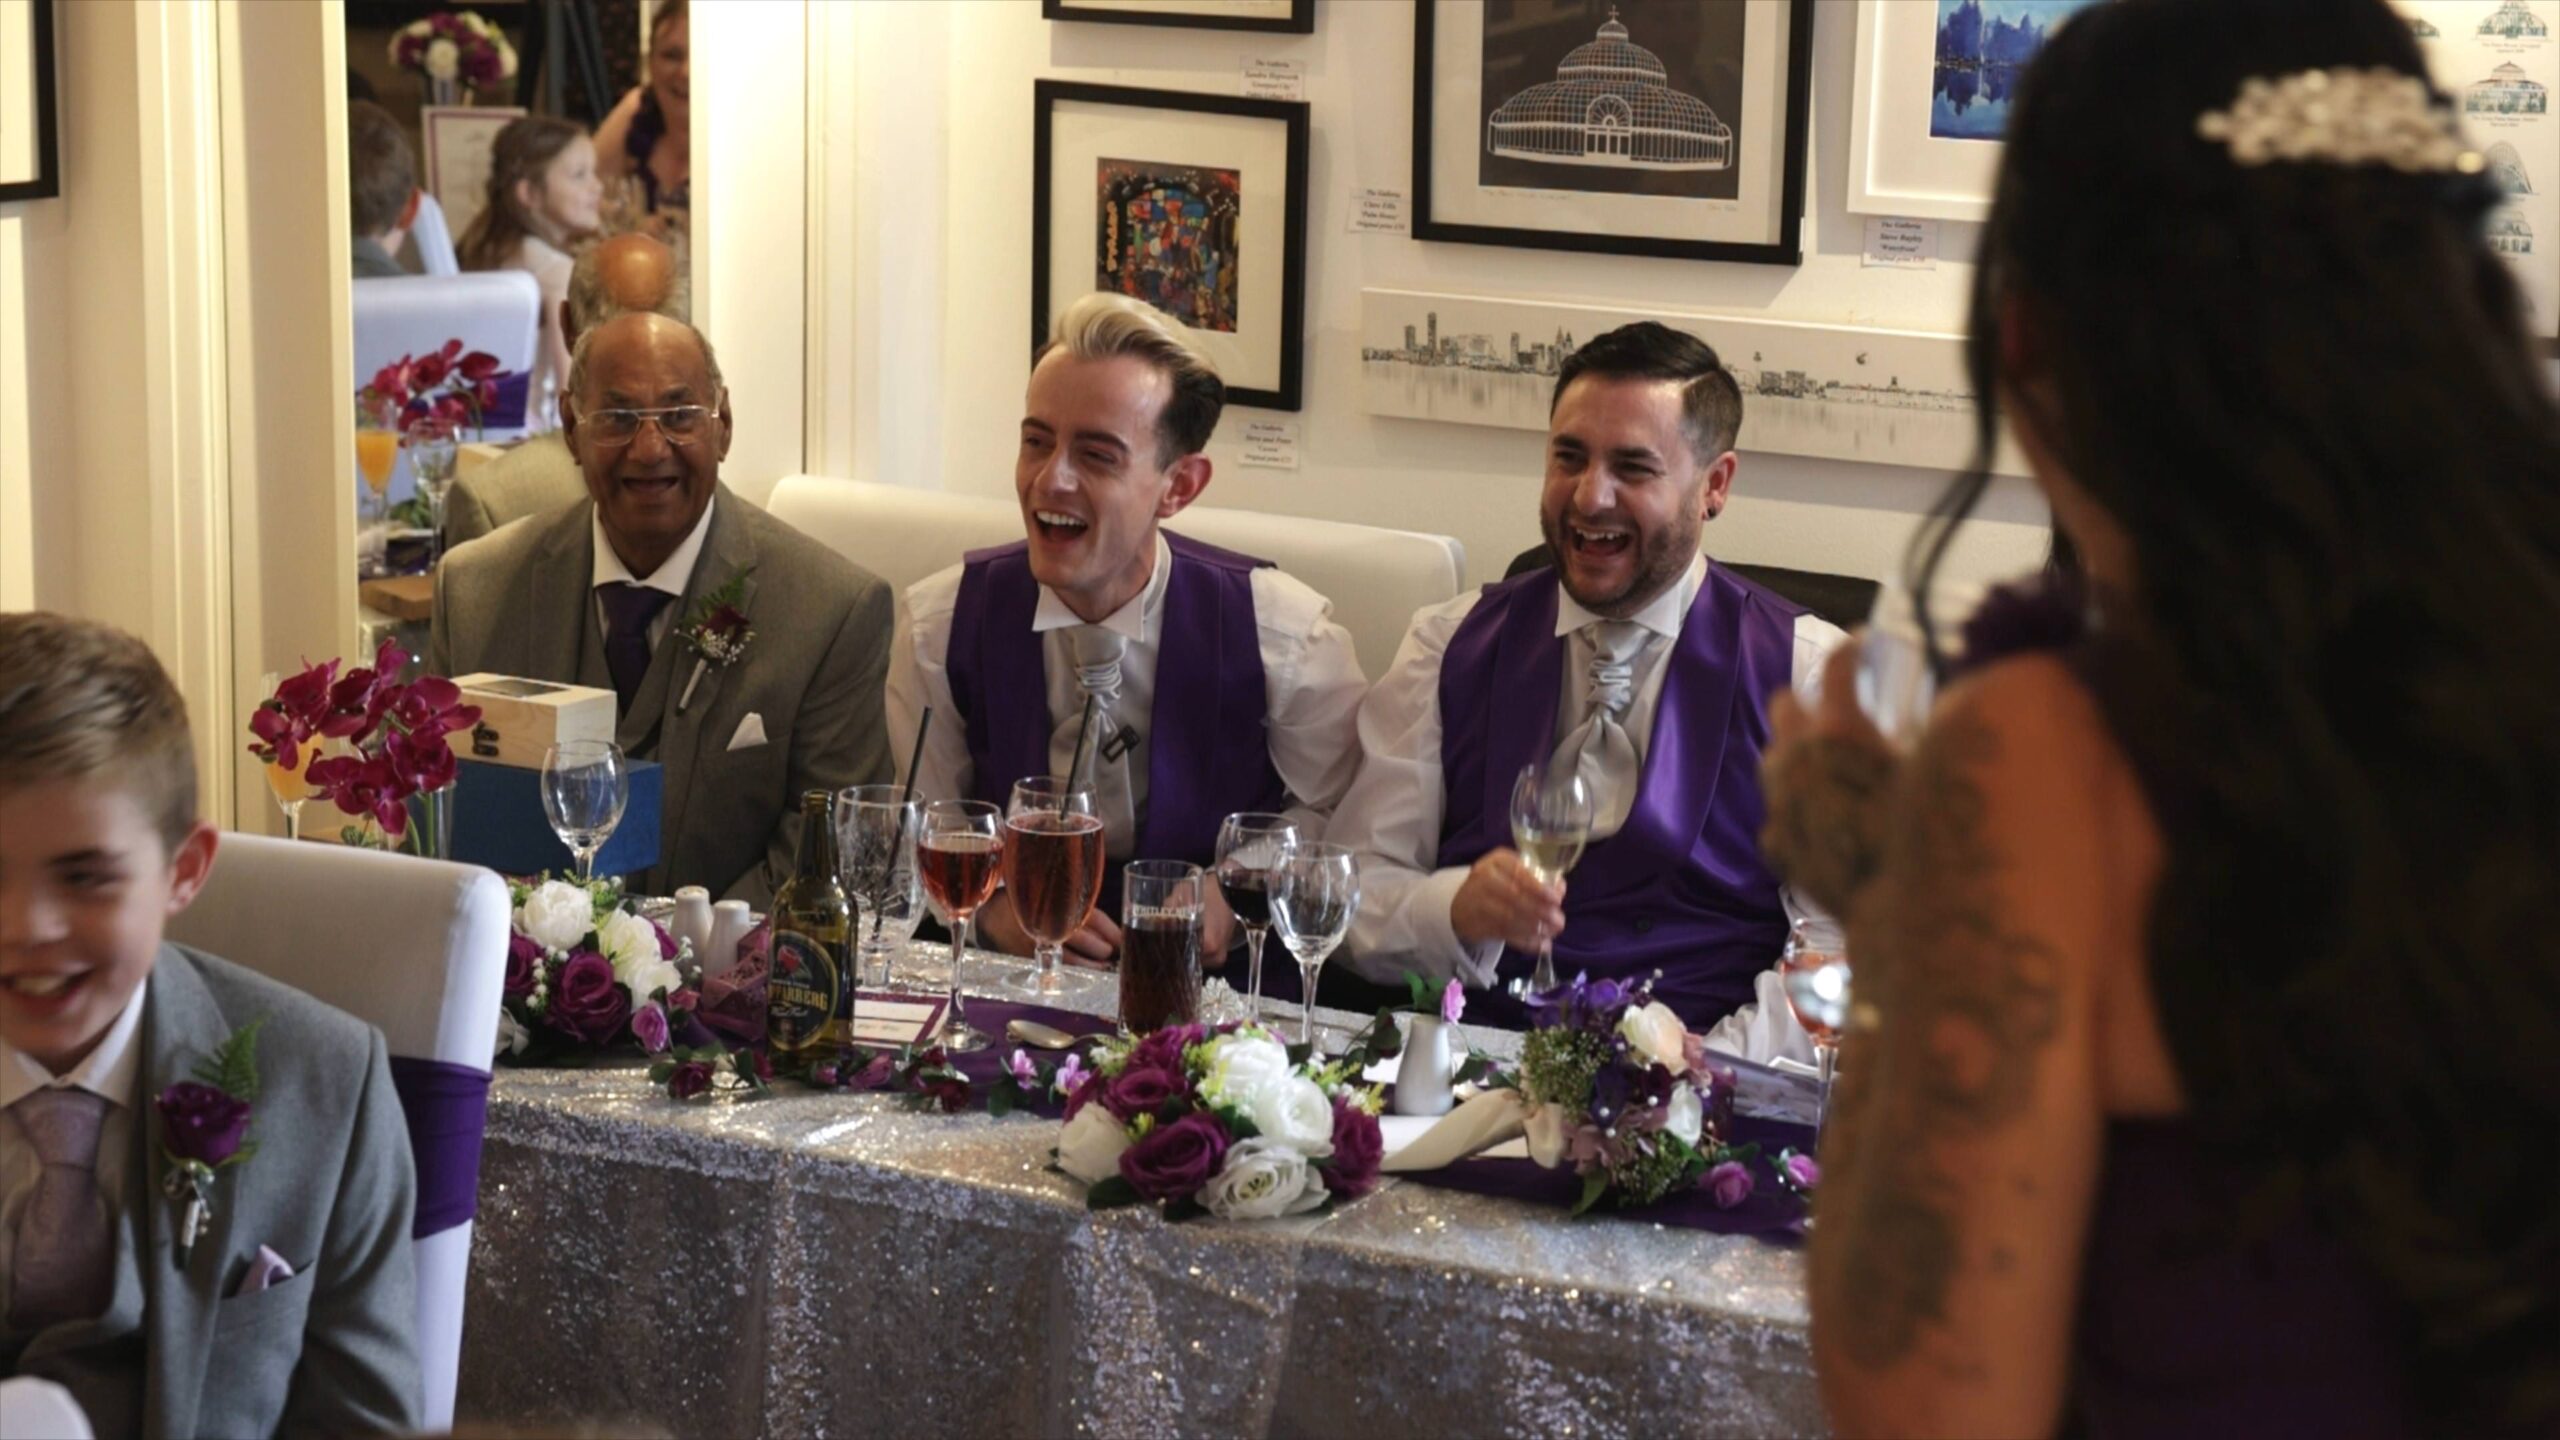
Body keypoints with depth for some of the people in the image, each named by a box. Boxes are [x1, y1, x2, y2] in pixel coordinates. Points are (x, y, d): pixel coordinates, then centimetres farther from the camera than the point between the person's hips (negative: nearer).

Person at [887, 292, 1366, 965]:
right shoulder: (941, 622, -3)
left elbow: (1336, 813, 5)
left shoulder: (1286, 632, -8)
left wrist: (1236, 898, -11)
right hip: (1006, 982, 0)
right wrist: (992, 903, -13)